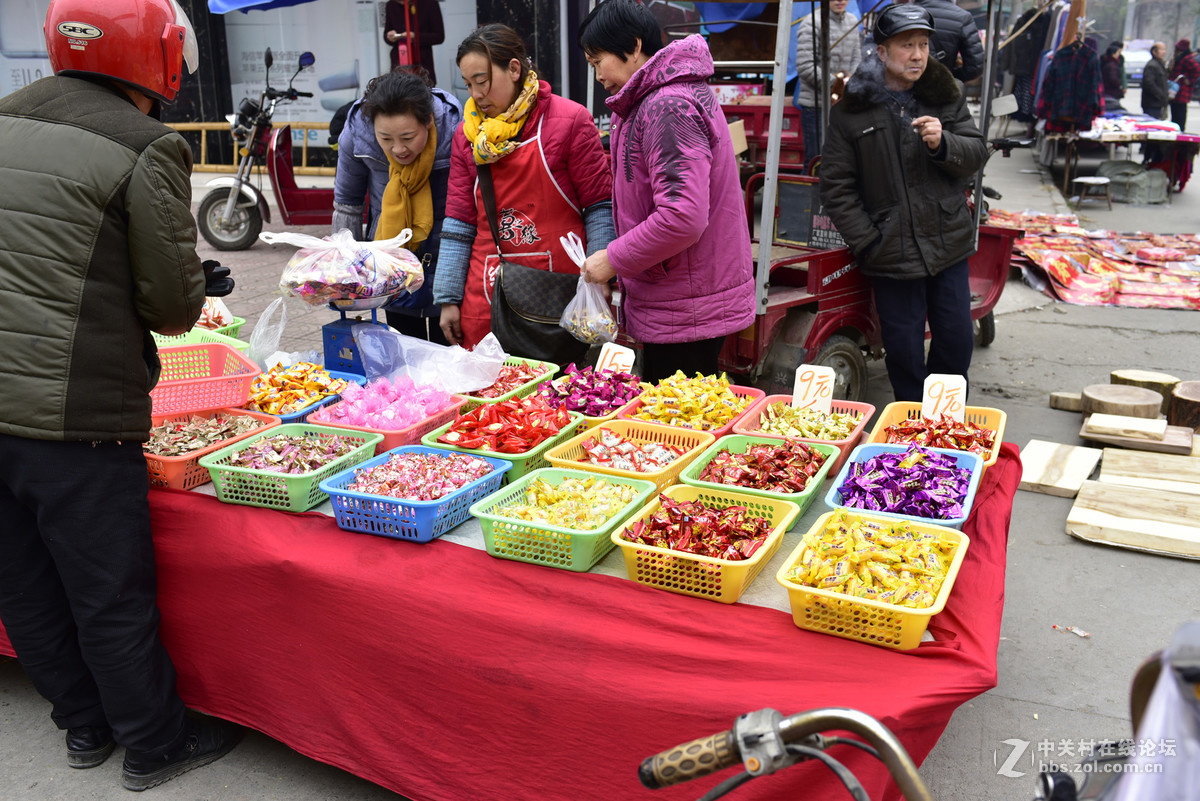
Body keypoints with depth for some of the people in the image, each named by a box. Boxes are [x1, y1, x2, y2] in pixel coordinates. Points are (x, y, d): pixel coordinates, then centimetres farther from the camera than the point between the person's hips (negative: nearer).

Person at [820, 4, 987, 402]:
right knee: (904, 350, 5)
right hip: (892, 253, -3)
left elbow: (976, 154, 7)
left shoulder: (946, 96, 6)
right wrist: (868, 242, -10)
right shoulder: (851, 111, -4)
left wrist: (943, 144, -16)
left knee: (957, 340, 11)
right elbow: (836, 187, -4)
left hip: (948, 245, 3)